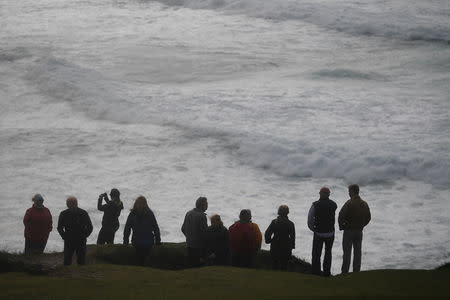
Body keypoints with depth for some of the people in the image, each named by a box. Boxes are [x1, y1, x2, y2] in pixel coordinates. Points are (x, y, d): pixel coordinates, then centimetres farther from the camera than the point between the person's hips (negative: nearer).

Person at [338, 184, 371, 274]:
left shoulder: (349, 203, -16)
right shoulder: (364, 204, 3)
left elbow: (341, 216, -18)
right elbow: (368, 218, 11)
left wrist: (341, 226, -2)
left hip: (349, 230, -5)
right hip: (359, 231, 5)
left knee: (347, 253, -1)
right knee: (357, 253, 10)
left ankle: (344, 272, 0)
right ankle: (357, 272, 12)